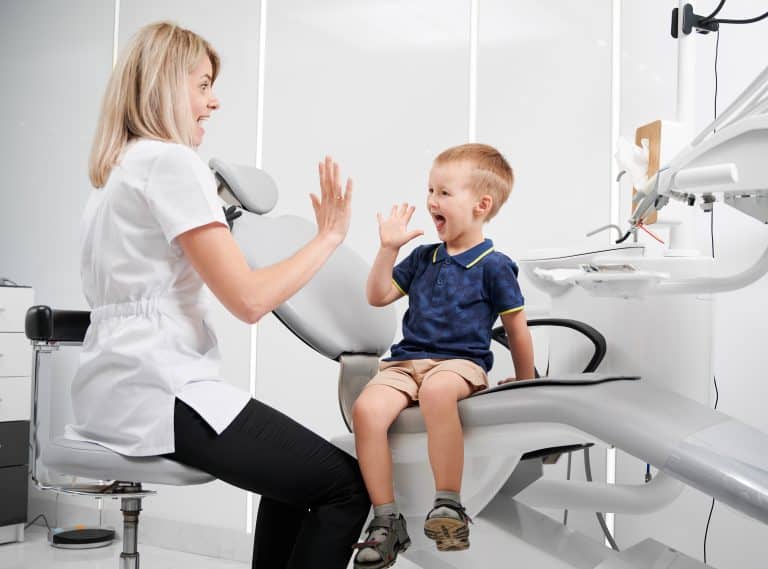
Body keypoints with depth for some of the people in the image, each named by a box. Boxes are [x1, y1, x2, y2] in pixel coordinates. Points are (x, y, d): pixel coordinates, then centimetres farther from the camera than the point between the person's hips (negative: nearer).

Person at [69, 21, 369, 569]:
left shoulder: (119, 167, 17)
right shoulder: (173, 161, -13)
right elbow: (248, 299, -19)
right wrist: (329, 235, -8)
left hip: (113, 389, 11)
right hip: (158, 391, -11)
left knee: (296, 470, 25)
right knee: (347, 484, -7)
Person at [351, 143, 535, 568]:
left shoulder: (494, 265, 1)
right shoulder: (423, 257, 16)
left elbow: (517, 330, 6)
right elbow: (378, 296, 18)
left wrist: (524, 385, 10)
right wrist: (388, 248, 9)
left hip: (461, 362, -5)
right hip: (406, 360, 5)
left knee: (436, 390, -42)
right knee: (366, 408, -26)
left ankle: (449, 506, -28)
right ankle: (386, 521, -17)